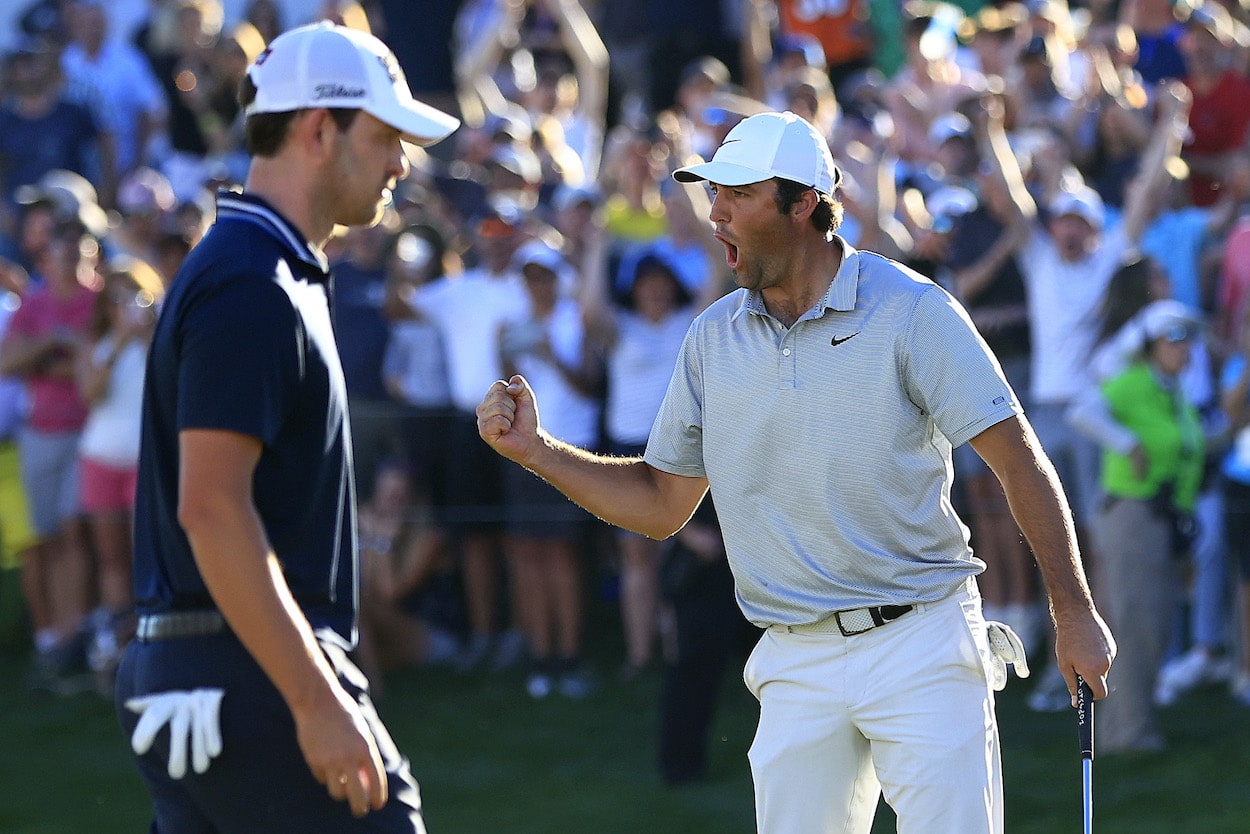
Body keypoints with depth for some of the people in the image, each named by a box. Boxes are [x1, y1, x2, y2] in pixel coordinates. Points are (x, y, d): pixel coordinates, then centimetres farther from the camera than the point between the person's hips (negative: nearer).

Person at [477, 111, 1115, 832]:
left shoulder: (911, 312, -6)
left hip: (921, 645, -4)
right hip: (798, 668, 4)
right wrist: (532, 448, 4)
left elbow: (1019, 459, -6)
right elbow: (662, 504, 16)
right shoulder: (713, 339, 9)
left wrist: (1075, 613, -9)